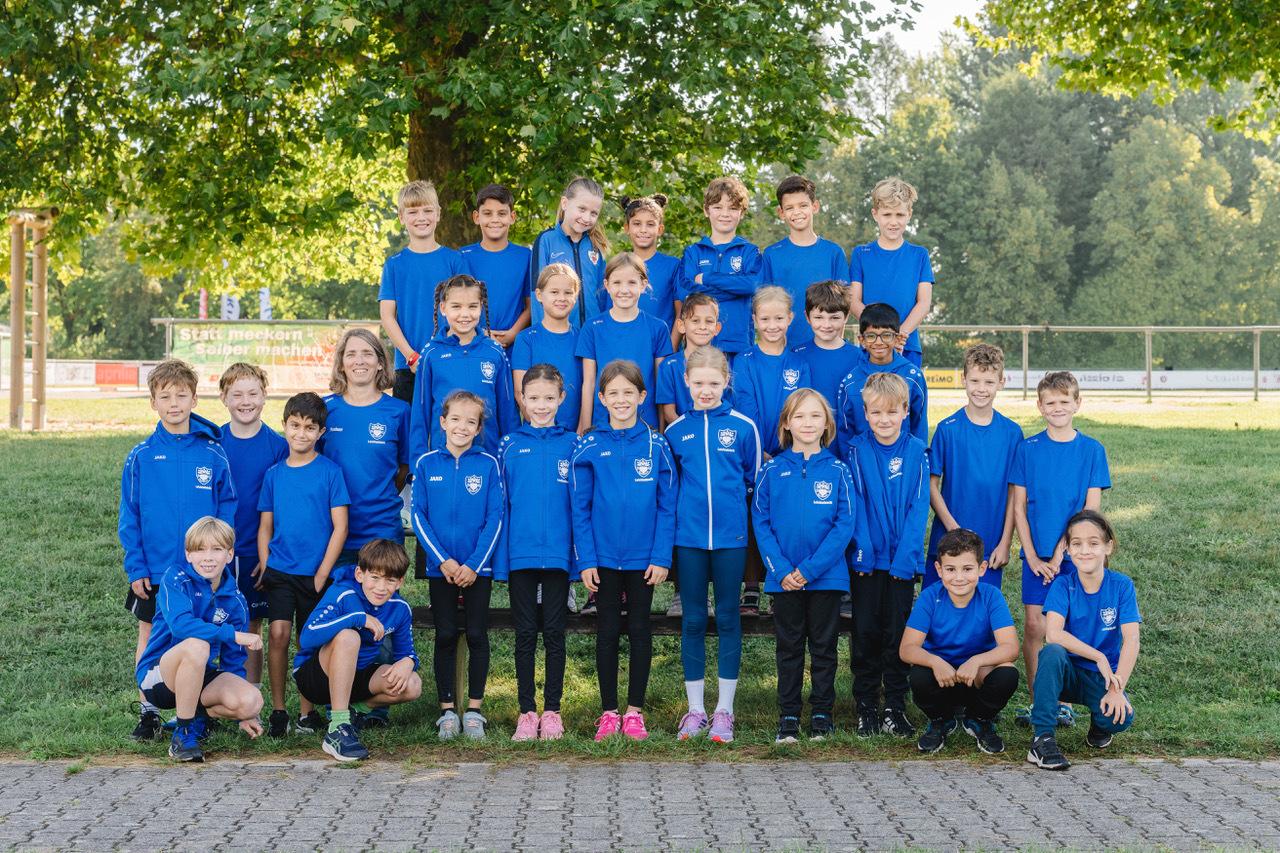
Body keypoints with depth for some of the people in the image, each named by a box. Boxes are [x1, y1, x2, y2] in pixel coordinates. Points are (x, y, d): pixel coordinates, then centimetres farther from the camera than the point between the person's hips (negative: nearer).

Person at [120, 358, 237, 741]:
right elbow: (129, 517, 0)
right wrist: (135, 566, -6)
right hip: (154, 569, 0)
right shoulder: (140, 457, -3)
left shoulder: (213, 455, -3)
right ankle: (148, 712, 18)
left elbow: (227, 512, 1)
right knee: (150, 636, 8)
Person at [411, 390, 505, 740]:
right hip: (440, 567, 1)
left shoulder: (488, 464, -3)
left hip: (478, 568, -1)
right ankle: (447, 710, 12)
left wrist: (474, 564, -11)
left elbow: (495, 518, -4)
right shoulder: (426, 464, 0)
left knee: (477, 636, 3)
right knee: (445, 637, 6)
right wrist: (443, 559, -10)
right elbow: (419, 516, -1)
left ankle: (474, 709, 12)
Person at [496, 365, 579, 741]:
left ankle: (552, 710, 13)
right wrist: (500, 557, -1)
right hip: (520, 552, 0)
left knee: (554, 633, 6)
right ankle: (527, 711, 12)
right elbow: (499, 503, 4)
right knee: (525, 635, 6)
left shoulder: (572, 444, 3)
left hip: (558, 554, 0)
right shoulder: (509, 445, 4)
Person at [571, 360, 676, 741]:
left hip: (643, 559, 0)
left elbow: (667, 505, -2)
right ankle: (609, 712, 15)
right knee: (607, 632, 7)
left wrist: (662, 556, -8)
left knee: (640, 630, 8)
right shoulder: (588, 448, -3)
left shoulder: (656, 446, -3)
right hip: (603, 557, 0)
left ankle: (635, 710, 17)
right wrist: (585, 560, -6)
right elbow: (580, 508, -1)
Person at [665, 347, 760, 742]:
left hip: (731, 535, -1)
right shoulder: (676, 431, 5)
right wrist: (681, 514, 6)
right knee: (693, 620, 6)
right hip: (688, 536, 1)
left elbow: (755, 480, 8)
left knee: (728, 619, 4)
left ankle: (724, 710, 12)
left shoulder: (743, 426, 0)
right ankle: (695, 710, 14)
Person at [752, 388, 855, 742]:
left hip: (826, 577, -1)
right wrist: (781, 570, -12)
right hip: (784, 578, 1)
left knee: (824, 647, 9)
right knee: (789, 648, 9)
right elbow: (761, 523, -1)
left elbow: (845, 525, -6)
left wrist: (810, 568, -14)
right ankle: (788, 715, 16)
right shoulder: (772, 471, 0)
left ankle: (822, 713, 18)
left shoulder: (837, 470, -2)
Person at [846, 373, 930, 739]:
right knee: (865, 632, 4)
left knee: (897, 633, 5)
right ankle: (866, 707, 13)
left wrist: (905, 556, -11)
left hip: (902, 559, 0)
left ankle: (895, 708, 14)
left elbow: (919, 507, -4)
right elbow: (856, 504, -4)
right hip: (866, 558, 0)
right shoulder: (856, 451, -1)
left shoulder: (916, 451, -1)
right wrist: (862, 551, -13)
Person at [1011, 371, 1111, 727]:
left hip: (1074, 552, -1)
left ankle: (1063, 702, 13)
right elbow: (1019, 508, 2)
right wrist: (1032, 556, -7)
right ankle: (1036, 701, 8)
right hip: (1036, 554, 1)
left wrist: (1061, 553, -11)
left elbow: (1091, 510, -5)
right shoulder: (1027, 449, 1)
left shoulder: (1092, 450, -1)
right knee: (1034, 625, -2)